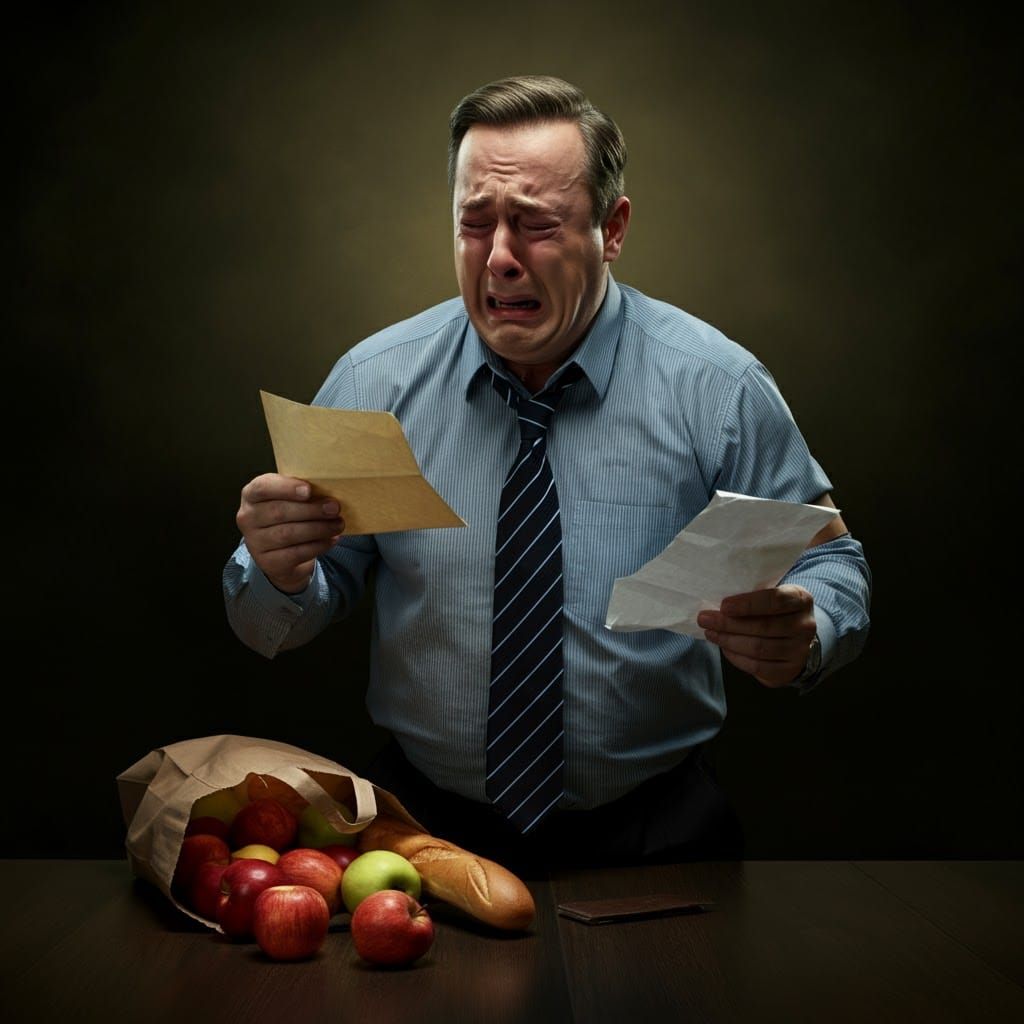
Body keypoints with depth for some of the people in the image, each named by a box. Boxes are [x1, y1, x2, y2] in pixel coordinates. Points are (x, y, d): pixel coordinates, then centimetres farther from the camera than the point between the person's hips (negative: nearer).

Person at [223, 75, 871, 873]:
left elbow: (832, 568, -1)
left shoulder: (718, 388, -6)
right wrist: (280, 570, -22)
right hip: (425, 822, 1)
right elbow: (276, 627, 1)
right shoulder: (373, 381, -2)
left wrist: (801, 639, -24)